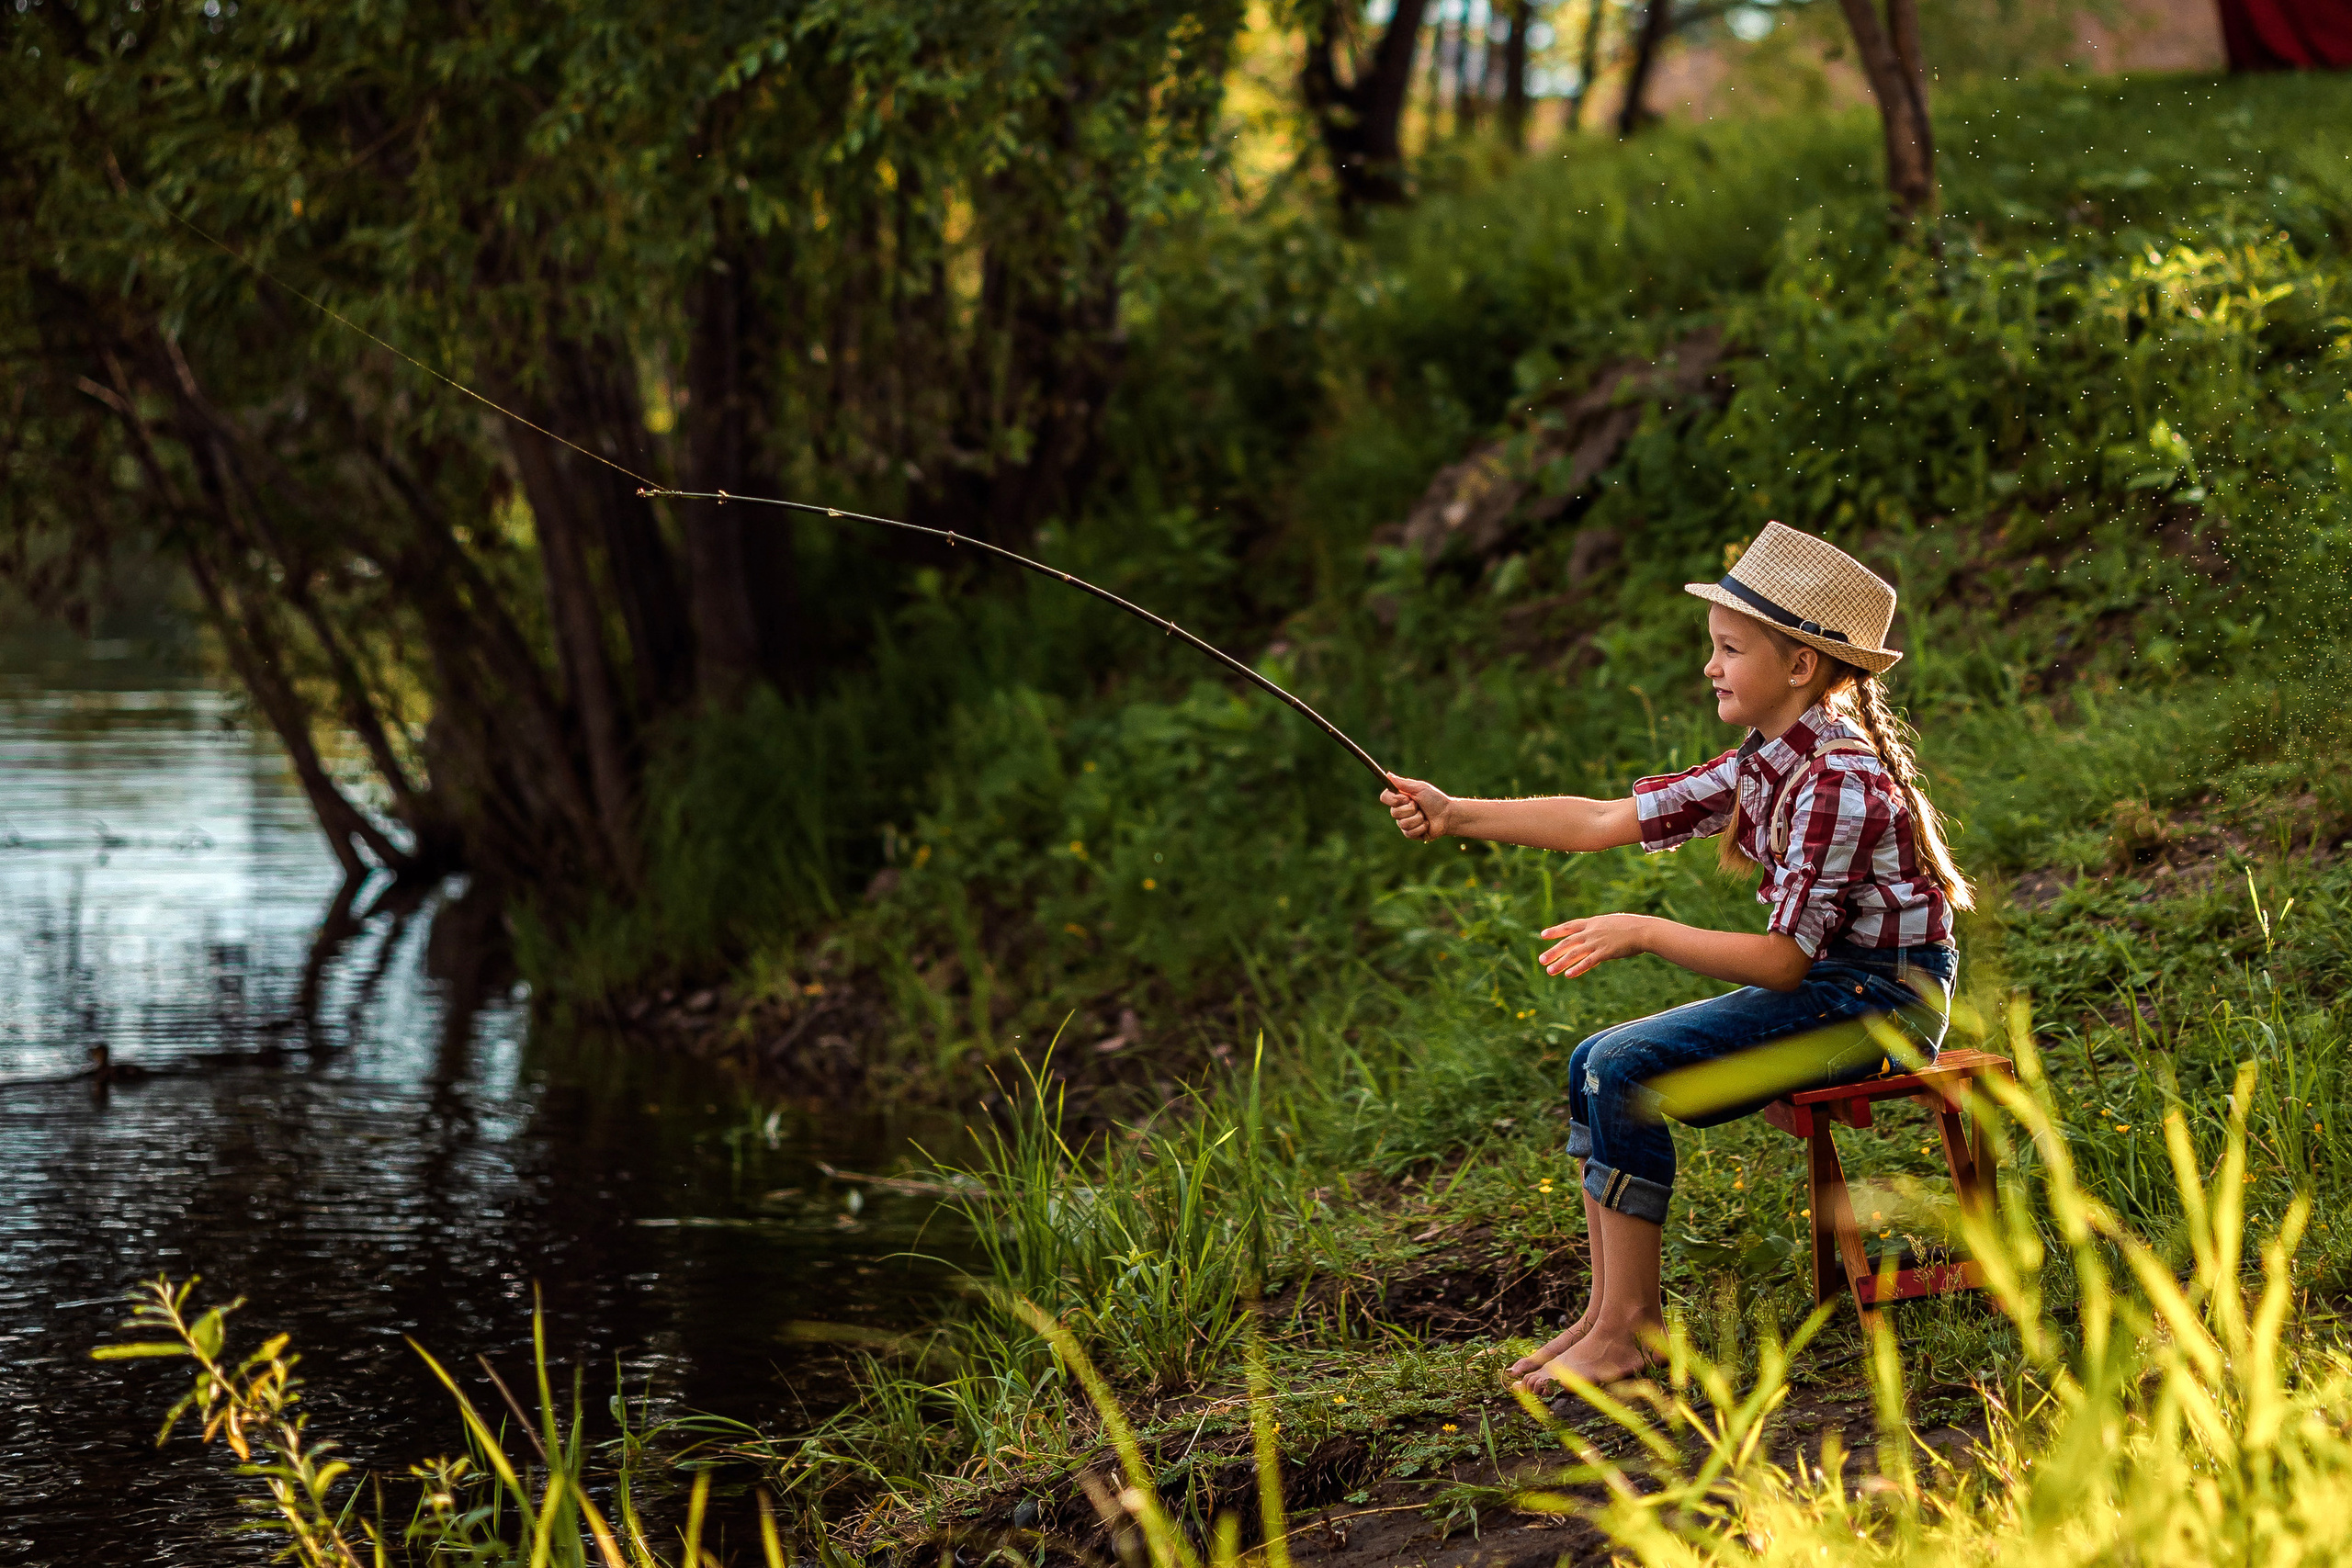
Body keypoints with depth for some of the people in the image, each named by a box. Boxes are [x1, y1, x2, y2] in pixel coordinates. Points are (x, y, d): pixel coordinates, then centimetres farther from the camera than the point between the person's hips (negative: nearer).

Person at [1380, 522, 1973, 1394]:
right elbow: (1602, 822, 4)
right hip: (1821, 989, 10)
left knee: (1626, 1070, -19)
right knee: (1594, 1064, 5)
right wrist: (1457, 817, -4)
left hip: (1877, 996, -10)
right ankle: (1616, 1314, 4)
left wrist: (1643, 933, -28)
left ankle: (1625, 1329, -13)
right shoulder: (1761, 767, 7)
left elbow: (1782, 960, -24)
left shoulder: (1838, 782, -21)